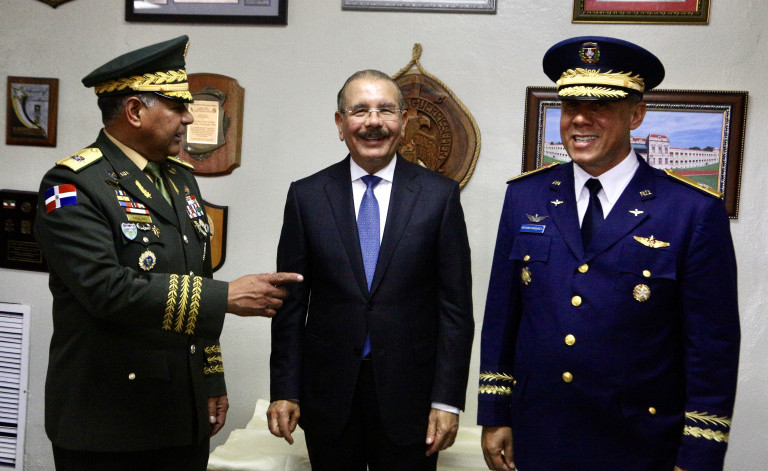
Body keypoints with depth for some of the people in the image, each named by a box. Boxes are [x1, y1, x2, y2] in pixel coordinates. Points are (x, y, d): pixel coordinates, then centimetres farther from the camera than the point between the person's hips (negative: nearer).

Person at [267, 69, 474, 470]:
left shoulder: (439, 194, -2)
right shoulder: (306, 196, 1)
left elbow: (456, 306, -3)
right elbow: (291, 303, 3)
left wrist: (448, 400, -6)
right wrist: (285, 391, 0)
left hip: (408, 394, -1)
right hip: (328, 395, 1)